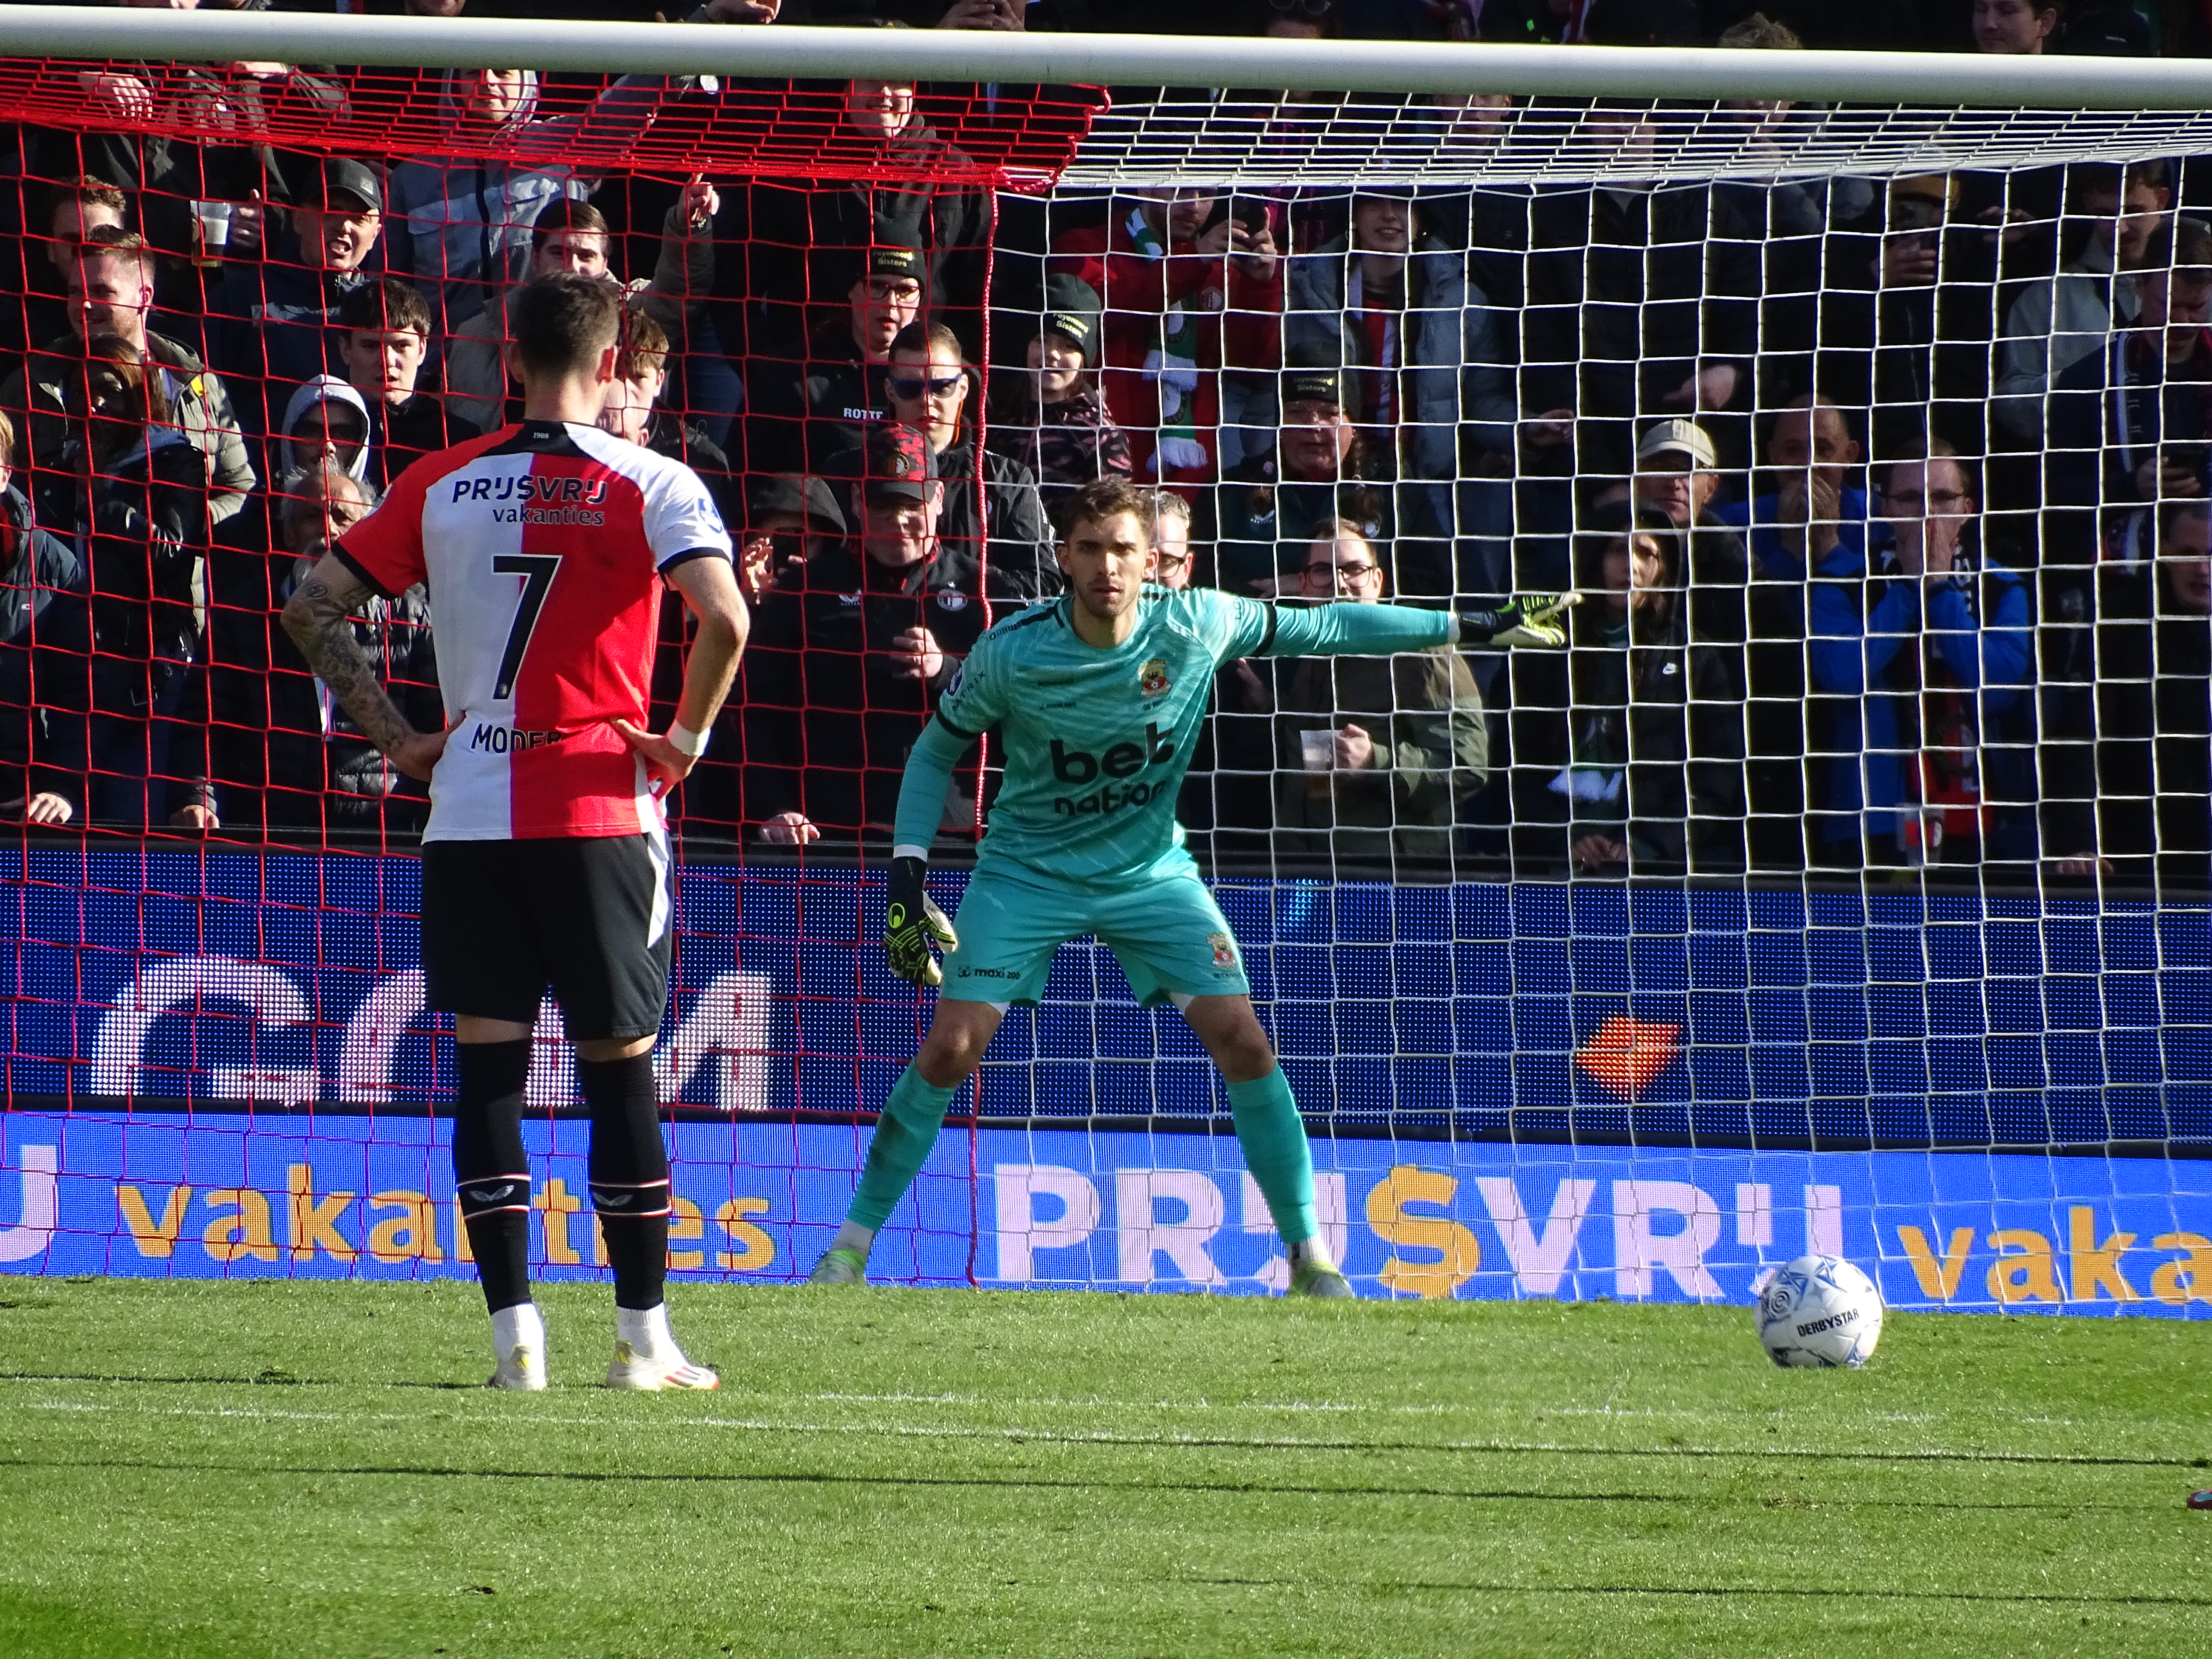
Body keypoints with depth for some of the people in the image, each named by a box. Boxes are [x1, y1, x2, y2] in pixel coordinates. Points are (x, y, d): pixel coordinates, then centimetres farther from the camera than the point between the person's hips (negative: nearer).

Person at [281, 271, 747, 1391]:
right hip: (599, 807, -2)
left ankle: (513, 1331, -2)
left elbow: (311, 607, 6)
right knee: (621, 1068, 5)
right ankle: (643, 1337, 7)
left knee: (486, 1068, 5)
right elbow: (724, 618, -18)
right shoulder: (647, 486, -3)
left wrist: (396, 738, 8)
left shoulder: (441, 486, 7)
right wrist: (688, 736, -4)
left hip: (467, 812, 2)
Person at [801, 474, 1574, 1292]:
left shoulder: (1197, 625, -16)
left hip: (1151, 869, 1)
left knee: (1243, 1040, -11)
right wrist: (908, 872, -12)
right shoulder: (1010, 654, -20)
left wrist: (1469, 627, -1)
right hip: (1029, 870, -1)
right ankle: (852, 1244, 0)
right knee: (949, 1050, -13)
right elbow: (934, 753, -4)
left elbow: (1323, 627, -2)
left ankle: (1308, 1252, 1)